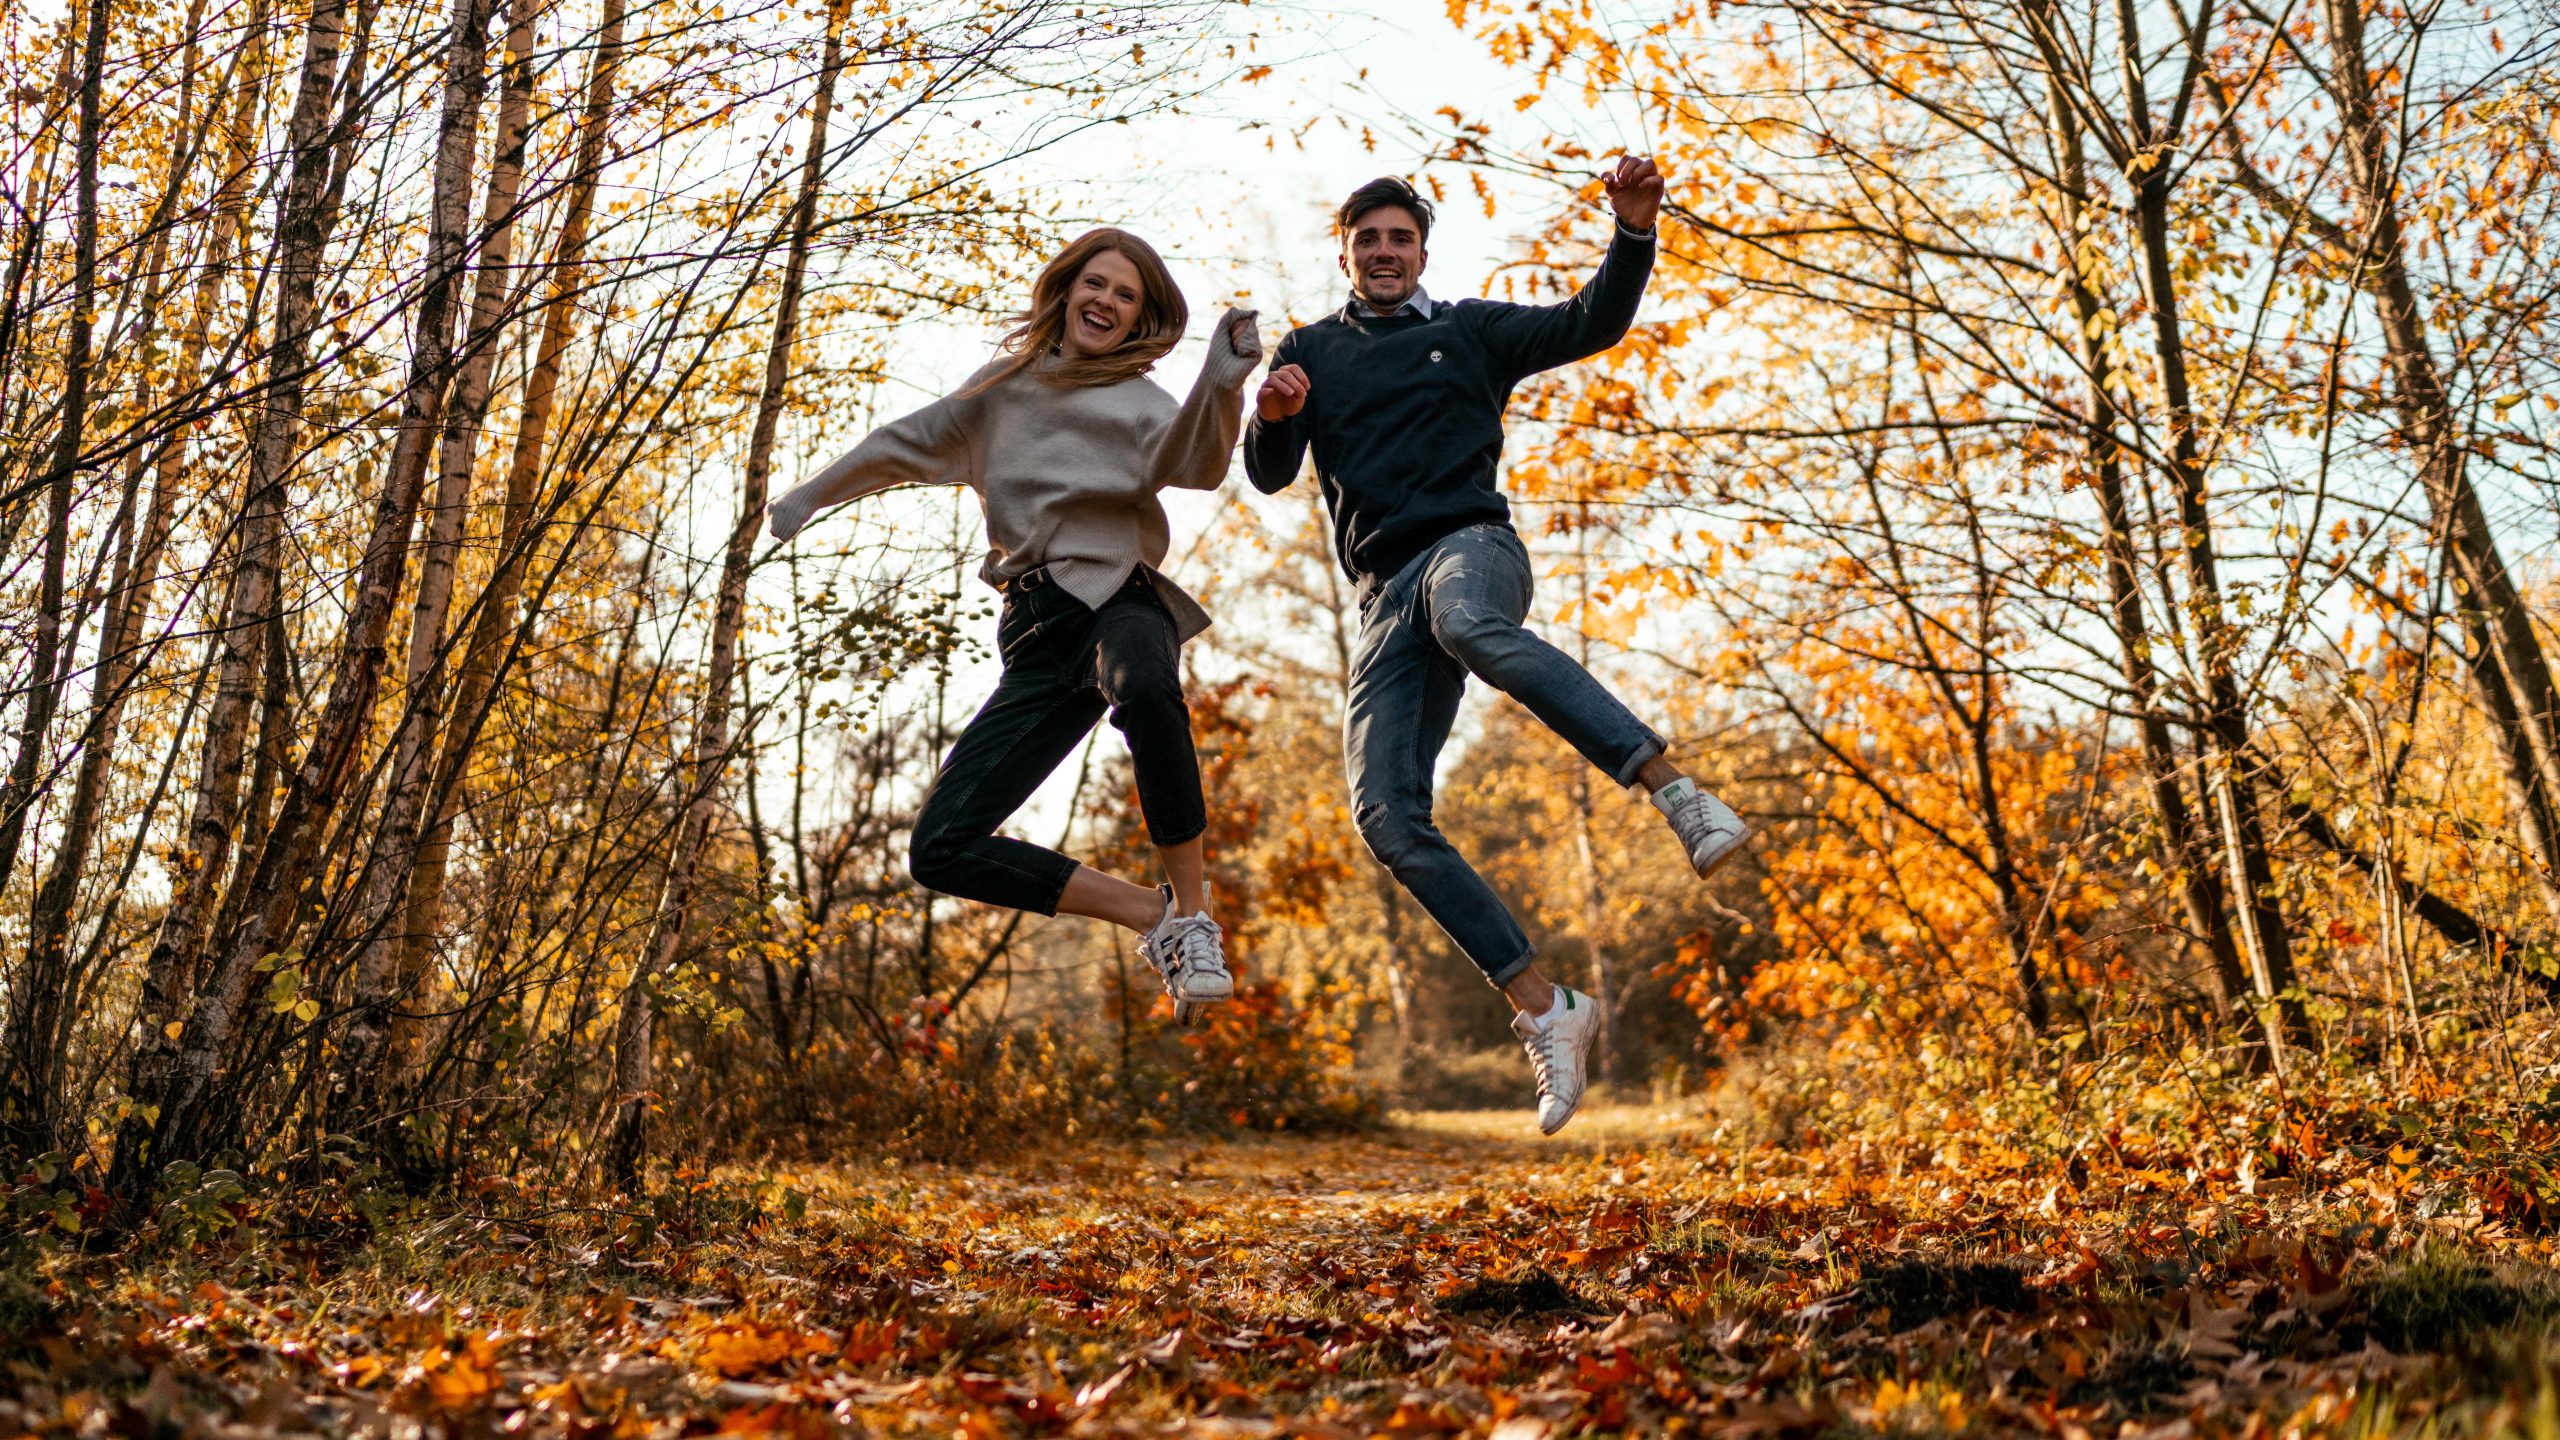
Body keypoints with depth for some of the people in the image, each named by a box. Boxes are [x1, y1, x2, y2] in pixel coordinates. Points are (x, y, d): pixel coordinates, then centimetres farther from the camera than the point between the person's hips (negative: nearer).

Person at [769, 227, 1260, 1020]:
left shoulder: (1136, 401, 9)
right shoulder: (1005, 385, 21)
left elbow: (1190, 461, -13)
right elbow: (908, 444, 33)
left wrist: (1220, 385, -31)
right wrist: (809, 497, 37)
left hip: (1117, 602, -4)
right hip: (1037, 634, 4)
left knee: (1146, 691, -43)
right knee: (941, 850, -9)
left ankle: (1193, 915, -27)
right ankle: (1156, 919, -1)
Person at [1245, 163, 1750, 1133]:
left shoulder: (1470, 329, 18)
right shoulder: (1311, 351, 22)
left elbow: (1592, 324, 6)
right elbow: (1269, 475, 10)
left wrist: (1634, 232, -10)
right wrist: (1272, 415, -12)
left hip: (1470, 546, -3)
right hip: (1385, 597, 3)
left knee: (1475, 626, -43)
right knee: (1386, 815, -13)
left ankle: (1681, 797, -49)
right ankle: (1544, 1011, -9)